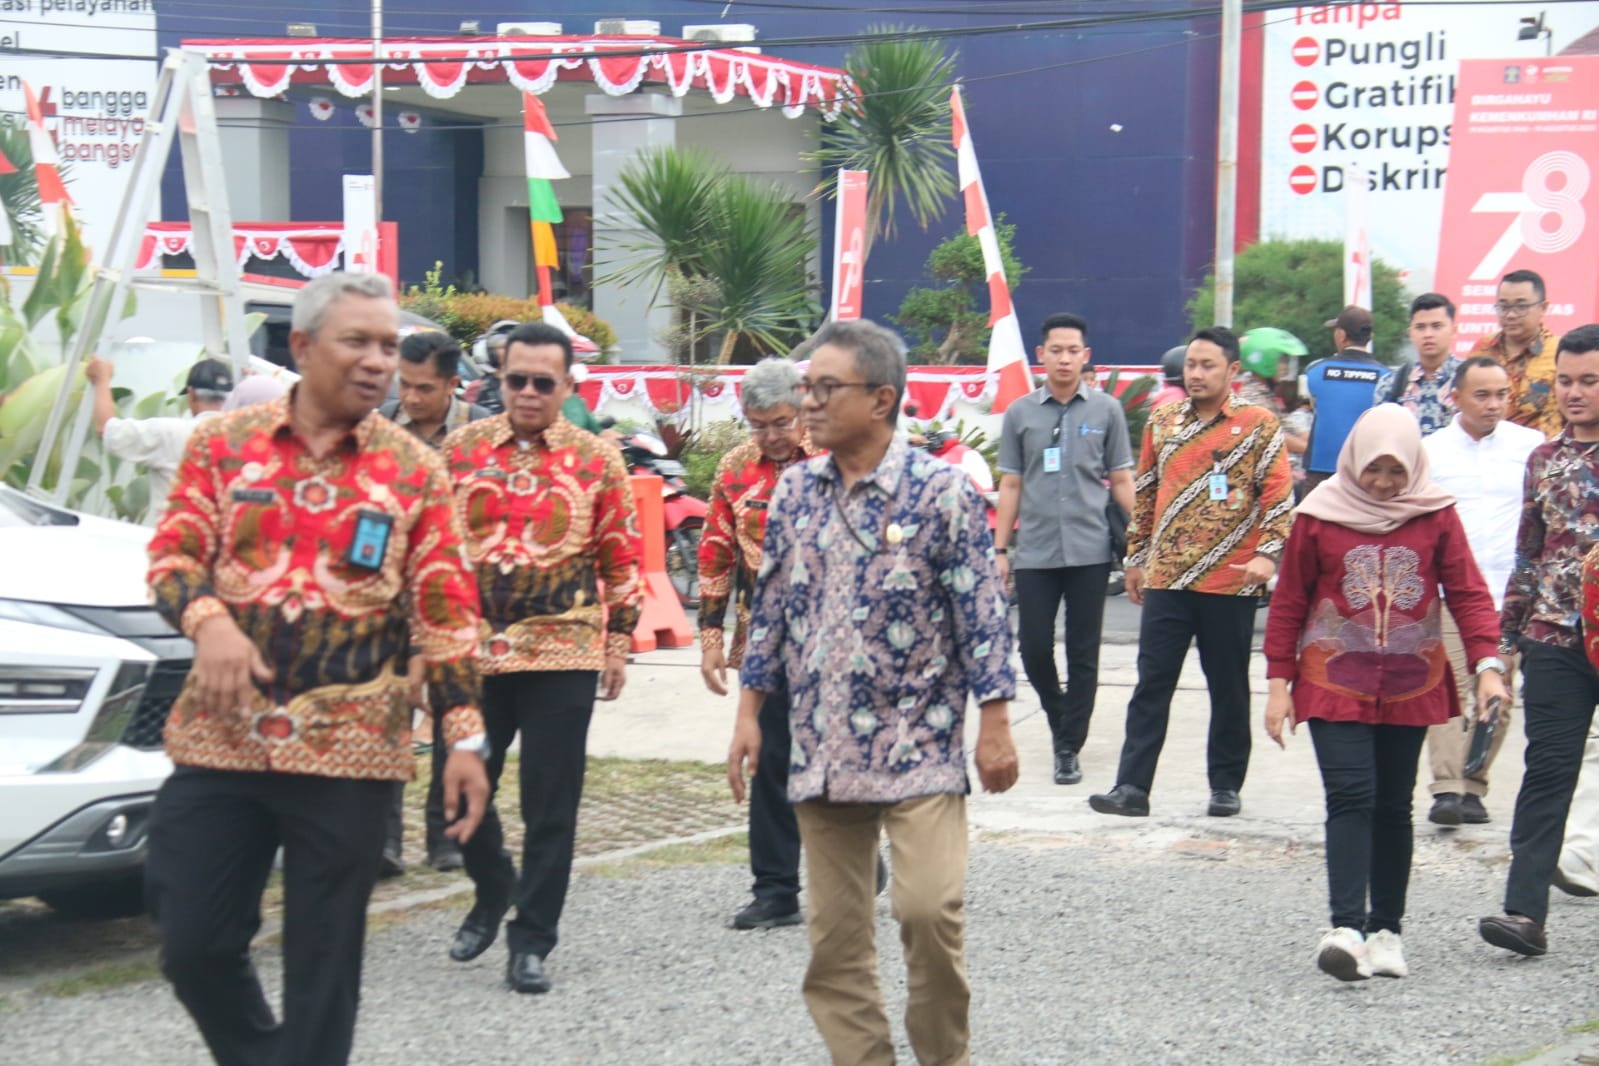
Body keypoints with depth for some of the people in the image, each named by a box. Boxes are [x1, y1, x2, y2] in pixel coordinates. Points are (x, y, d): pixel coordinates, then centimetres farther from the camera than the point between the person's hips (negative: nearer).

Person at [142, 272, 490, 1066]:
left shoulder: (414, 471, 4)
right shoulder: (223, 443, 5)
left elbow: (445, 612, 2)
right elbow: (172, 555, 3)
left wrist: (465, 738, -5)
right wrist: (207, 619, -20)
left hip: (349, 748, -1)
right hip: (220, 735, 1)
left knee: (322, 964, 5)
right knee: (194, 946, 4)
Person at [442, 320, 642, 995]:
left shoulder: (597, 460, 2)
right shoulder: (460, 449, 6)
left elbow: (621, 559, 7)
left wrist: (619, 641, 3)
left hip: (563, 654, -2)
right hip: (471, 652, 2)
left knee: (550, 806, 1)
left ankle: (531, 941, 11)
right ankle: (493, 893, 35)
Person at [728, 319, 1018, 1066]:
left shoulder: (941, 491, -8)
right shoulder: (795, 491, 6)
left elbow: (981, 613, -8)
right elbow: (771, 607, 13)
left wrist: (995, 725, -10)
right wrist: (749, 712, 10)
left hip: (919, 744, -5)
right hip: (820, 748, 5)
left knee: (929, 908, -13)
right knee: (834, 929, 7)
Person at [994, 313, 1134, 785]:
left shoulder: (1106, 410, 4)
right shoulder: (1020, 414, 6)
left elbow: (1121, 481, 7)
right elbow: (1011, 485, 9)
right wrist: (1000, 550, 5)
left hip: (1090, 551, -1)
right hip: (1035, 552, 1)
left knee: (1083, 655, 2)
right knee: (1034, 648, 2)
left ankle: (1069, 748, 11)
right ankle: (1059, 719, 28)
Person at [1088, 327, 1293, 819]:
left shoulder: (1259, 425, -1)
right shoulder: (1162, 421, 10)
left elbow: (1279, 495, -4)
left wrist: (1268, 554, -16)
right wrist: (1136, 556, 17)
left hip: (1230, 580, -3)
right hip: (1166, 577, 3)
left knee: (1229, 687, 7)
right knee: (1151, 684, 0)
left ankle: (1226, 785, 17)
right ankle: (1132, 786, -1)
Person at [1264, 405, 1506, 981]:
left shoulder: (1435, 514, 1)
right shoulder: (1321, 513, -2)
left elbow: (1468, 592, 1)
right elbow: (1289, 602, 4)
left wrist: (1487, 664, -13)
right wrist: (1279, 682, 1)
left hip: (1411, 686, 2)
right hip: (1334, 683, -2)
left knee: (1393, 806, 8)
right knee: (1351, 798, -14)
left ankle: (1386, 929, 17)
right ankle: (1347, 928, -20)